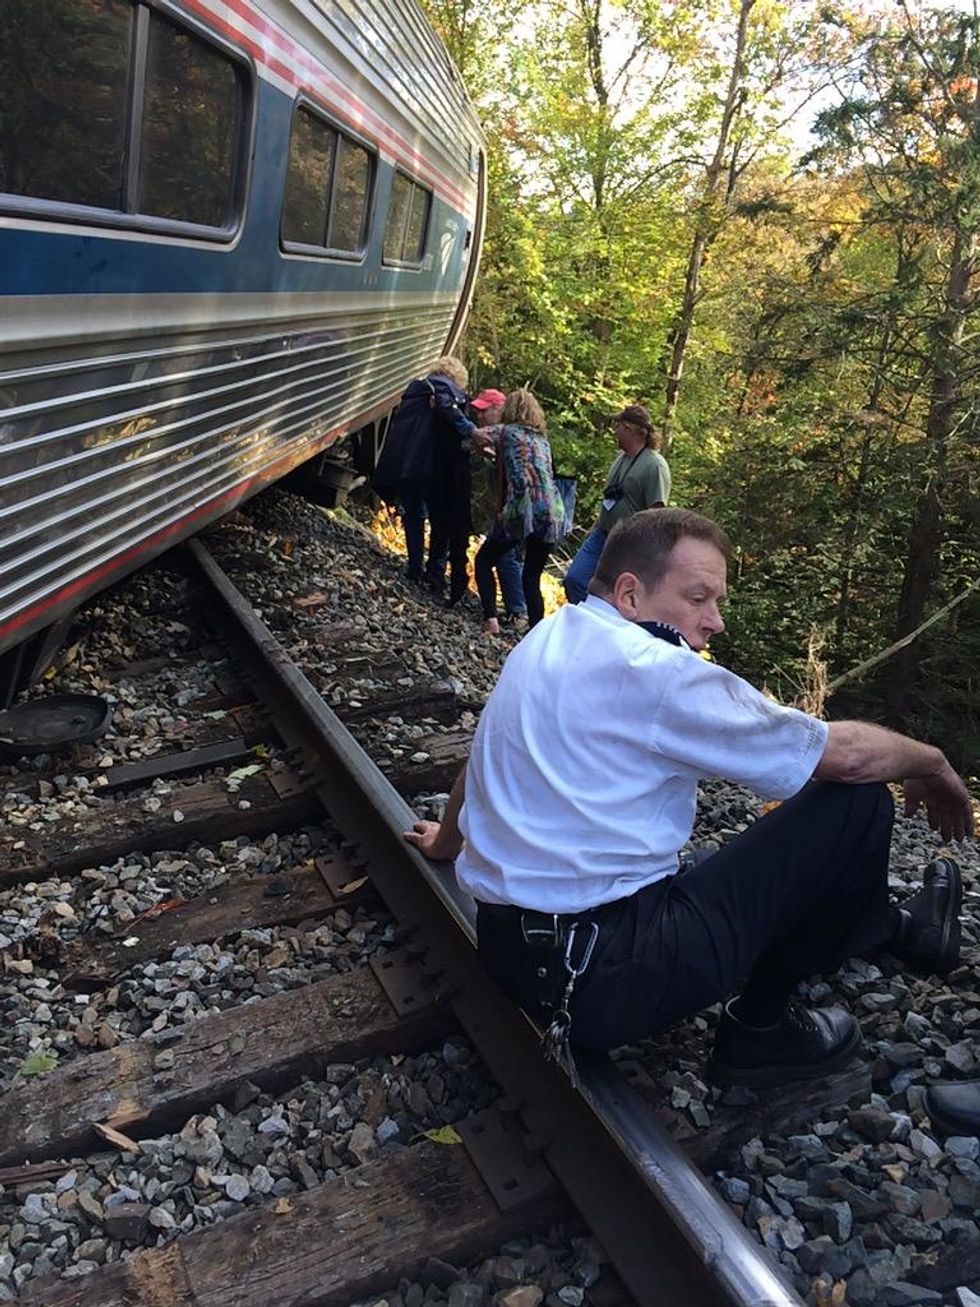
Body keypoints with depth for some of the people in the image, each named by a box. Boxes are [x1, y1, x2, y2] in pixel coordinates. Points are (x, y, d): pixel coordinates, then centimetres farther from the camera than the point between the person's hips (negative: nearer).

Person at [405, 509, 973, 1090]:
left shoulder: (549, 640, 9)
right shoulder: (655, 670, -17)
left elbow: (485, 761, 26)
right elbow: (845, 754, -12)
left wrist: (447, 839, 44)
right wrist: (932, 762, 9)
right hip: (605, 979, -10)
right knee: (856, 803, -5)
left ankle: (889, 926, 43)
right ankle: (760, 1025, 14)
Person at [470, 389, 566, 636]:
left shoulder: (507, 431, 7)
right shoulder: (543, 439, 22)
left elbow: (477, 435, 14)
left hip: (522, 510, -5)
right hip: (553, 513, 5)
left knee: (484, 560, 12)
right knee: (532, 576, 13)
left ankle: (491, 619, -3)